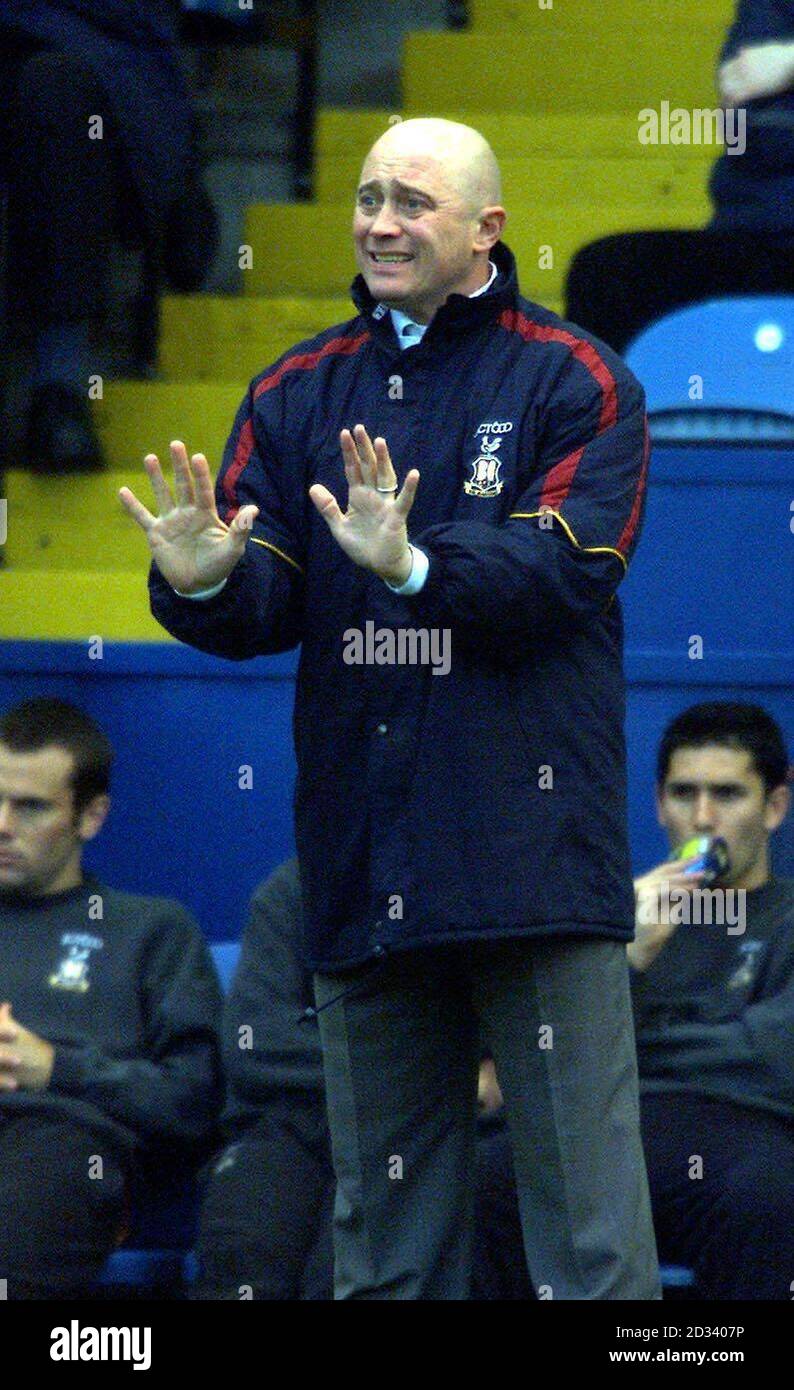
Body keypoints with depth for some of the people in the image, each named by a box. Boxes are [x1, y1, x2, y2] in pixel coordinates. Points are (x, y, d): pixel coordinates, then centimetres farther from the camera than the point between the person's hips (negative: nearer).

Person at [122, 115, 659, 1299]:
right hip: (363, 862, 5)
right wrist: (205, 585, -17)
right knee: (384, 1218, 11)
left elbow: (565, 569, -15)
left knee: (585, 1200, -6)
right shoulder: (298, 394, 14)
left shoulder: (573, 382, 0)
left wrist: (416, 567, -30)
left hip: (531, 837, -5)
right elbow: (262, 611, 6)